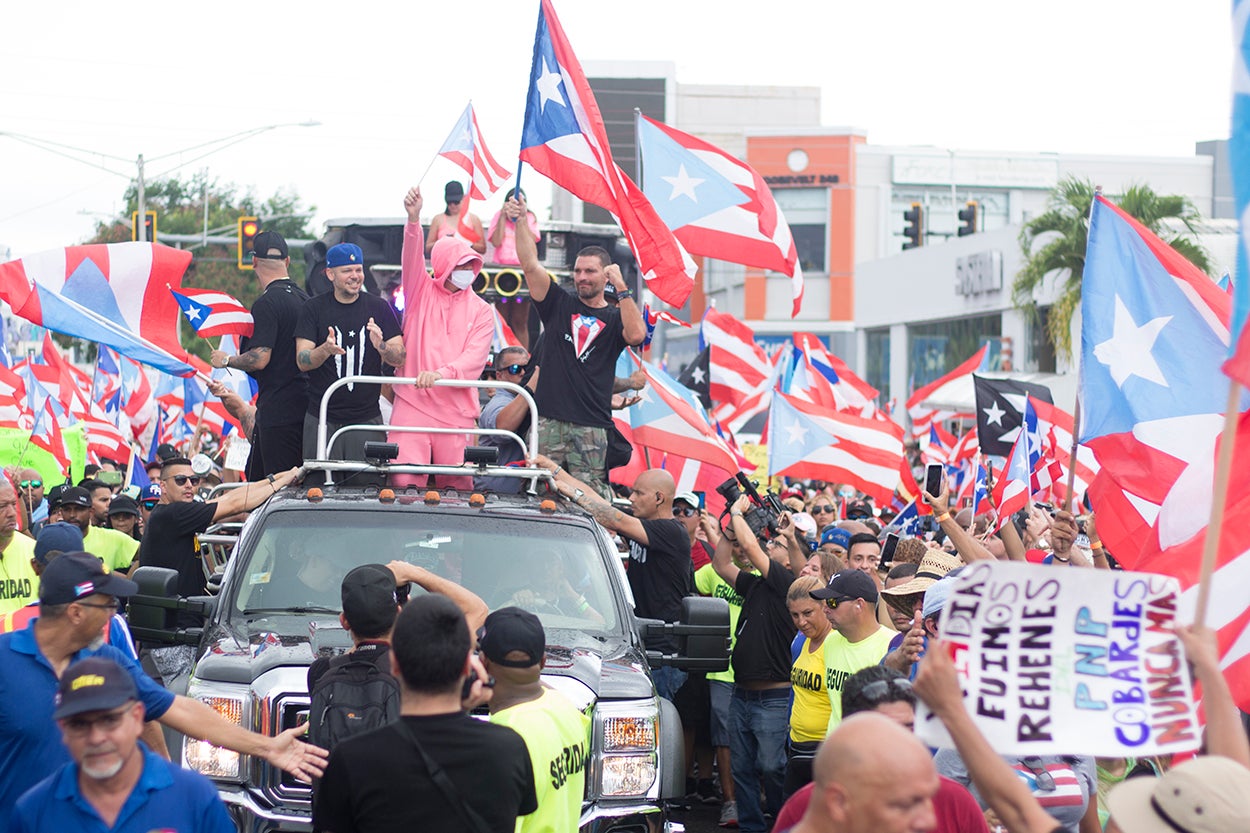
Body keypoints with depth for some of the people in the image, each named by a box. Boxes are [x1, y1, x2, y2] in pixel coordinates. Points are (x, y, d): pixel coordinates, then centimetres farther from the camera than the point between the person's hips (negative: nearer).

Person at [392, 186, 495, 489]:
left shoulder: (481, 311, 8)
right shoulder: (421, 293, 11)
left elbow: (475, 359, -5)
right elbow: (412, 260, -9)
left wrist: (441, 373, -24)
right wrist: (413, 220, -27)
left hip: (456, 411, 1)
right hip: (411, 404, 0)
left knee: (457, 485, -2)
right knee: (405, 481, -12)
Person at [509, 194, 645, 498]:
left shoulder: (615, 319, 11)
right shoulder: (559, 305, 14)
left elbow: (636, 334, -12)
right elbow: (531, 265, 4)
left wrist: (621, 288, -10)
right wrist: (520, 221, -7)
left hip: (592, 425, -1)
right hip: (548, 420, 1)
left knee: (591, 496, -6)